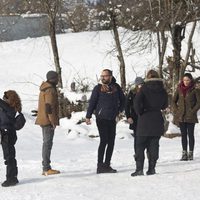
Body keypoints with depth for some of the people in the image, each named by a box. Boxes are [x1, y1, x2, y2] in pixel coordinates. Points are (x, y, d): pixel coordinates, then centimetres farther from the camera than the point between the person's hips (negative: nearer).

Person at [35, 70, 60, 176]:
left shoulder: (44, 89, 17)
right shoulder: (50, 90, -15)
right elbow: (49, 106, -21)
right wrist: (53, 121, -18)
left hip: (43, 120, 10)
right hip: (48, 120, -10)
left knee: (46, 143, 14)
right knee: (48, 143, -9)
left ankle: (46, 168, 17)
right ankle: (46, 169, -9)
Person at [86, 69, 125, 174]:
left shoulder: (116, 87, 7)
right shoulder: (98, 88, -2)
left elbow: (122, 99, 22)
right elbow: (92, 102, -1)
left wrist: (119, 110, 12)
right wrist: (88, 116, -5)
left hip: (112, 119, 5)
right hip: (101, 118, -5)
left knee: (111, 142, 6)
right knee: (104, 141, -10)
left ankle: (107, 165, 14)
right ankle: (100, 166, -8)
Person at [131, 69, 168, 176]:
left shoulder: (144, 88, -9)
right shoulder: (162, 90, 2)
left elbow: (137, 102, -19)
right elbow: (165, 105, 12)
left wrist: (140, 112, -7)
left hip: (144, 120, -3)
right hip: (157, 121, 3)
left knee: (140, 145, 3)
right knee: (154, 145, 9)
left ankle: (139, 168, -5)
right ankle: (152, 168, 7)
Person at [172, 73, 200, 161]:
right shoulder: (179, 89, 5)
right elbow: (174, 101, 13)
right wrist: (176, 110, 3)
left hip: (190, 116, -3)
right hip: (181, 116, 3)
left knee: (190, 134, 1)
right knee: (183, 135, 7)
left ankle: (190, 153, 7)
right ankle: (184, 153, 11)